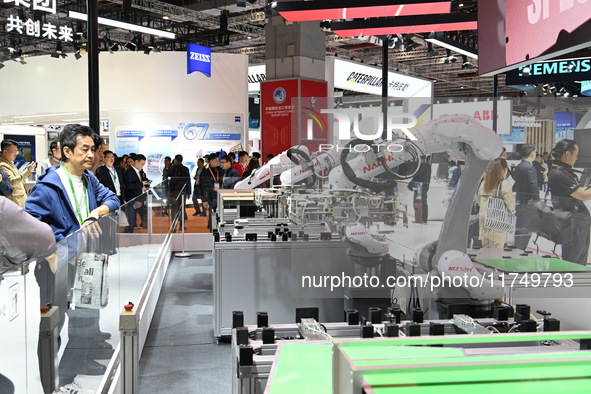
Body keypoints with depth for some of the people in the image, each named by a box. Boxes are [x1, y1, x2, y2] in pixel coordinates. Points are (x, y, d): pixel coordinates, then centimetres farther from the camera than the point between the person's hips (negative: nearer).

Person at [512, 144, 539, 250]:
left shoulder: (518, 167, 11)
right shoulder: (529, 168, -16)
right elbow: (534, 187, -18)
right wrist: (538, 202, -13)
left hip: (519, 201, 9)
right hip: (528, 202, -9)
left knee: (520, 228, 15)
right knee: (525, 229, -4)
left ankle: (518, 250, 21)